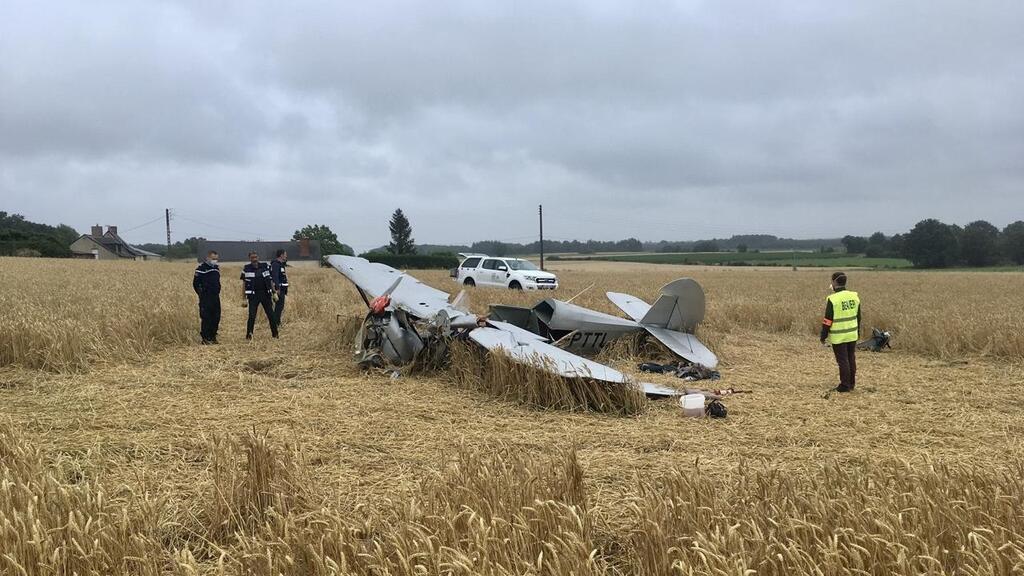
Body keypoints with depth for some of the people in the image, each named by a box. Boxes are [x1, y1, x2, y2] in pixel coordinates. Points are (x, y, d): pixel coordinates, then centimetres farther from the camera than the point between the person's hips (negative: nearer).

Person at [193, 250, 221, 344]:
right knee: (205, 318, -5)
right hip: (205, 298, -7)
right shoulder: (201, 268, -9)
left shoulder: (217, 267, 15)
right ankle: (205, 338, 0)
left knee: (216, 317, 7)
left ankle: (213, 336, 16)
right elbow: (195, 283, -8)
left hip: (215, 297, 7)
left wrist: (217, 292, 16)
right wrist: (202, 294, -7)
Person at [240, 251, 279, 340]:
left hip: (265, 294, 2)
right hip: (253, 295, -2)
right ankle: (248, 335, 1)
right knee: (252, 316, -7)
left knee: (271, 315, 6)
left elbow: (270, 280, 8)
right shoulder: (246, 268, -1)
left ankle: (275, 334, 17)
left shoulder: (265, 266, 2)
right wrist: (244, 298, -1)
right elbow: (244, 283, 3)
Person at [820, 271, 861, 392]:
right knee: (851, 359, 16)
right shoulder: (854, 296, 1)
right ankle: (852, 383, 25)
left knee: (842, 360, 2)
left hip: (838, 337, -6)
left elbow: (827, 320, -15)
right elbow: (858, 317, 11)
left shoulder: (832, 299, -18)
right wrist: (858, 332, 22)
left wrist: (823, 336, -5)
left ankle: (845, 385, 8)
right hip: (852, 335, 6)